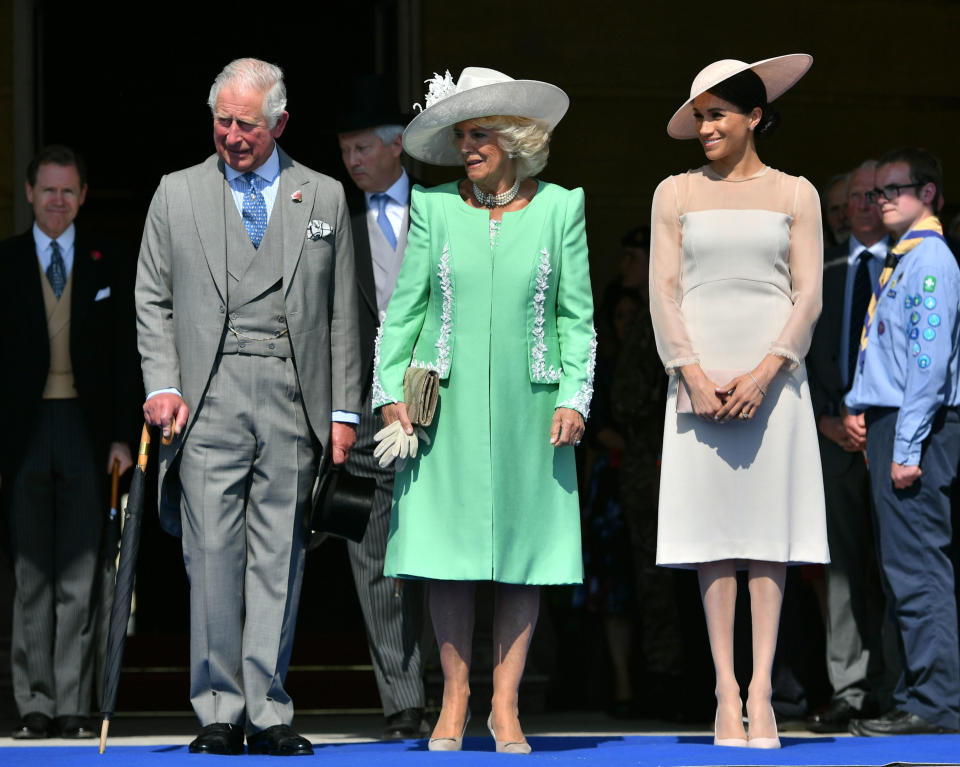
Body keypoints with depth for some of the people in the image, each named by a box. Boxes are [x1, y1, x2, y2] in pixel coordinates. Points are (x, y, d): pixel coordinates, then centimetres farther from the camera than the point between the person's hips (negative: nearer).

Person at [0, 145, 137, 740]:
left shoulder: (106, 265, 8)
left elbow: (124, 357, 7)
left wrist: (123, 437, -2)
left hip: (85, 429, 0)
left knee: (80, 578, 0)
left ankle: (73, 706, 4)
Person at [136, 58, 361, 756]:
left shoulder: (324, 198, 11)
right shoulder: (178, 194, 11)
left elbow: (342, 314, 10)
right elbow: (153, 301, 10)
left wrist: (344, 411, 5)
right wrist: (163, 385, -4)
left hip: (293, 400, 0)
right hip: (207, 401, 0)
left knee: (279, 557, 0)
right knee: (212, 553, -4)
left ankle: (268, 714, 4)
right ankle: (219, 714, 3)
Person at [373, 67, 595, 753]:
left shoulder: (559, 208, 4)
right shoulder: (435, 207, 5)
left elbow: (577, 315, 6)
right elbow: (403, 307, 7)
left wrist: (574, 398, -2)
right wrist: (391, 391, 0)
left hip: (526, 407, 0)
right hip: (447, 407, 0)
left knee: (524, 552, 0)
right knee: (449, 550, -1)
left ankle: (506, 704, 6)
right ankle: (455, 702, 7)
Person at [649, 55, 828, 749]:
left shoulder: (794, 195, 7)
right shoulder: (676, 194, 9)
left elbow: (808, 296, 2)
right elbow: (664, 293, 3)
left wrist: (764, 373, -11)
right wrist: (695, 377, -9)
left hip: (773, 378, 0)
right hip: (699, 378, 0)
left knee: (770, 527, -4)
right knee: (713, 531, -3)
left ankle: (761, 689, -4)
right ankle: (726, 688, -2)